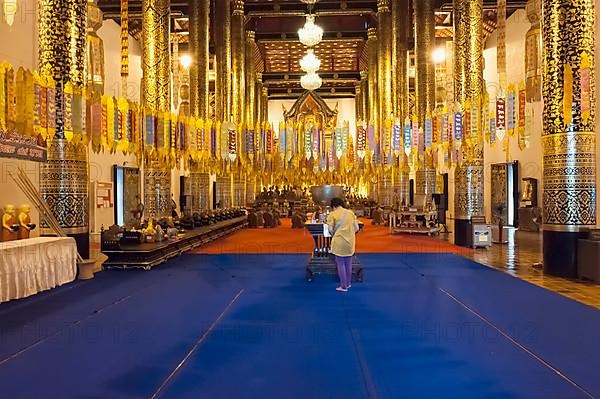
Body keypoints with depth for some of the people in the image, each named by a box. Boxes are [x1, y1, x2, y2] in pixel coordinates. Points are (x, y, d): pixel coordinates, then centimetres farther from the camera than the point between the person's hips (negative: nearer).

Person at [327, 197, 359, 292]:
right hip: (350, 241, 4)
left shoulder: (333, 214, -5)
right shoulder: (351, 213, 4)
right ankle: (348, 283, 28)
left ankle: (344, 286, 6)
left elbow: (330, 229, -5)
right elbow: (356, 228, 5)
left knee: (340, 264, 4)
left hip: (339, 242, -4)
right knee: (348, 263, 16)